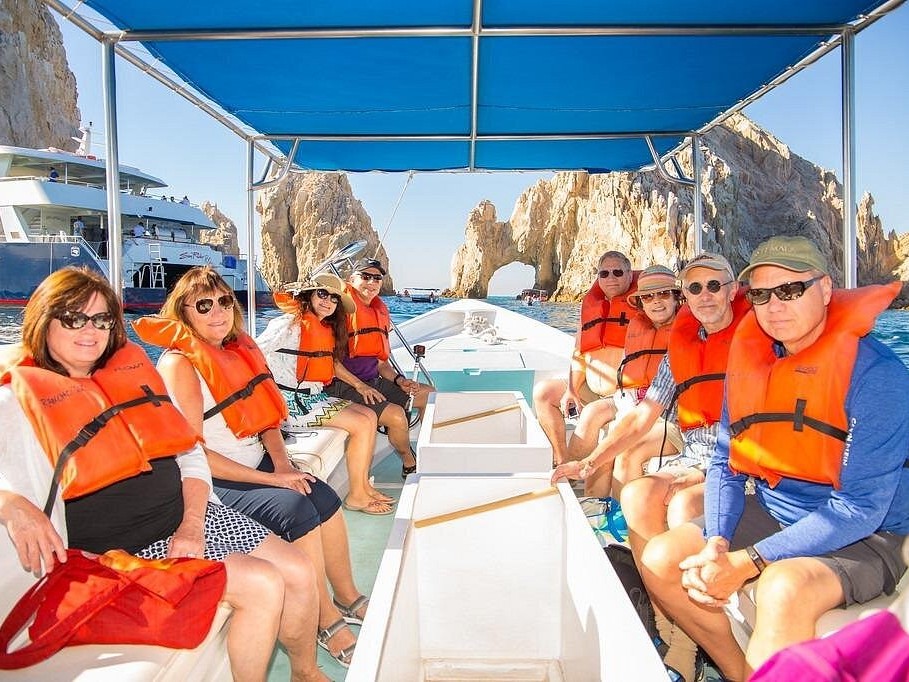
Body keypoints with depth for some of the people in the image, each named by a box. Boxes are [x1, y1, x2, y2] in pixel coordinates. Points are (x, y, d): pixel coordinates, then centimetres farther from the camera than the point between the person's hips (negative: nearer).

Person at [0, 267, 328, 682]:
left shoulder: (134, 371, 11)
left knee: (299, 572, -3)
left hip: (188, 517, 6)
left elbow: (191, 456, 8)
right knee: (264, 584, -19)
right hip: (123, 549, -5)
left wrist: (191, 526, -5)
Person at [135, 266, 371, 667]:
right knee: (297, 509, -25)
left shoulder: (239, 349, 8)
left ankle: (347, 596, 8)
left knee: (325, 498, -12)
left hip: (258, 464, 7)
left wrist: (282, 463, -7)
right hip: (213, 483, -7)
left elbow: (267, 415, 12)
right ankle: (328, 620, -9)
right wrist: (269, 479, -20)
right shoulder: (179, 365, -14)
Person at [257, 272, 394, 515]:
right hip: (291, 401, -9)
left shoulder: (327, 327, 13)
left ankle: (364, 485, 6)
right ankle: (356, 497, -4)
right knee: (362, 424, -14)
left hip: (315, 396, 9)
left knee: (369, 415, 3)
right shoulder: (291, 323, -13)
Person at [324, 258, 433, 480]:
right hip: (344, 385, -9)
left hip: (373, 382, 9)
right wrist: (360, 386, -20)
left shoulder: (379, 311, 15)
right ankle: (410, 465, 2)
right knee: (396, 414, -27)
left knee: (430, 395, 9)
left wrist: (399, 380, 2)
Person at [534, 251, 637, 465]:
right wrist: (572, 390, 1)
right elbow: (579, 355, 15)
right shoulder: (590, 307, 14)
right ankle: (562, 460, 3)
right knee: (543, 392, 0)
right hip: (590, 392, 7)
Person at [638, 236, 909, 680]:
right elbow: (725, 464, 4)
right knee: (660, 559, -10)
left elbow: (860, 509, -22)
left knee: (783, 588, -35)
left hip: (862, 539, -6)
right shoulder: (748, 361, 1)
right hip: (769, 514, 6)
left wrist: (746, 564, -25)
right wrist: (716, 542, -14)